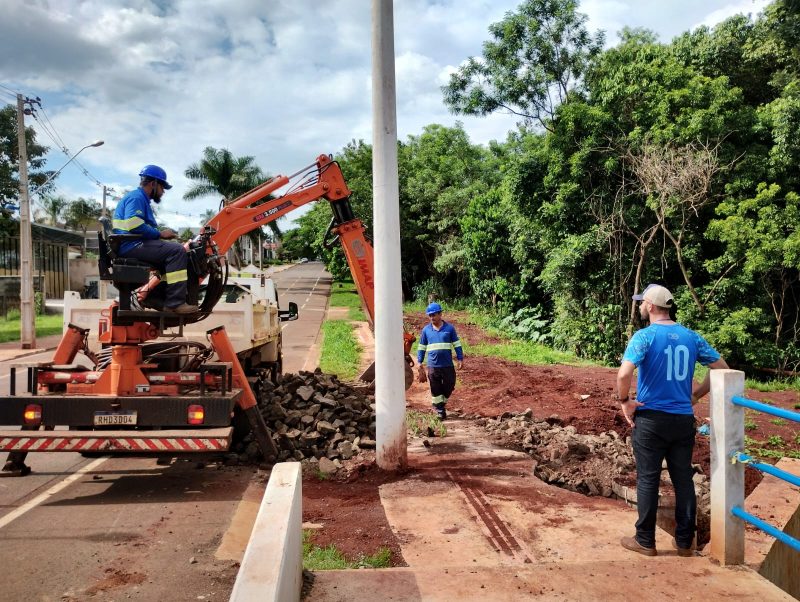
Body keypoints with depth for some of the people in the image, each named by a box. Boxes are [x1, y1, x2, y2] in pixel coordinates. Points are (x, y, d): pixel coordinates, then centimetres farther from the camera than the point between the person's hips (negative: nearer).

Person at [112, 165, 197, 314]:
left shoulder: (142, 199, 26)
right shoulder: (136, 197, -7)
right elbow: (134, 226, -22)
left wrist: (161, 234, 8)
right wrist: (160, 234, -13)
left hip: (135, 245, 11)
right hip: (132, 245, -11)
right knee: (177, 250, -22)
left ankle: (163, 297, 4)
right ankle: (175, 303, -28)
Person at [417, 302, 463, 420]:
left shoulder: (449, 328, 1)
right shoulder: (426, 330, 5)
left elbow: (457, 344, 5)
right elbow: (421, 347, 11)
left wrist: (460, 359, -1)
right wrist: (420, 362, 6)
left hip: (448, 365, -1)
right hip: (433, 366, 1)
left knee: (449, 386, 7)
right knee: (436, 389, 4)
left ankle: (442, 402, 33)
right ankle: (440, 410, 16)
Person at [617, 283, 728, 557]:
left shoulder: (644, 336, -12)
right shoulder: (691, 337, 5)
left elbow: (624, 374, -26)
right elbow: (721, 368, 11)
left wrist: (625, 401, -10)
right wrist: (695, 395, 15)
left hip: (651, 419, -5)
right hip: (683, 419, 5)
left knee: (647, 480, 6)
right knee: (684, 480, 13)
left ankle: (645, 541, 15)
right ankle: (685, 542, 23)